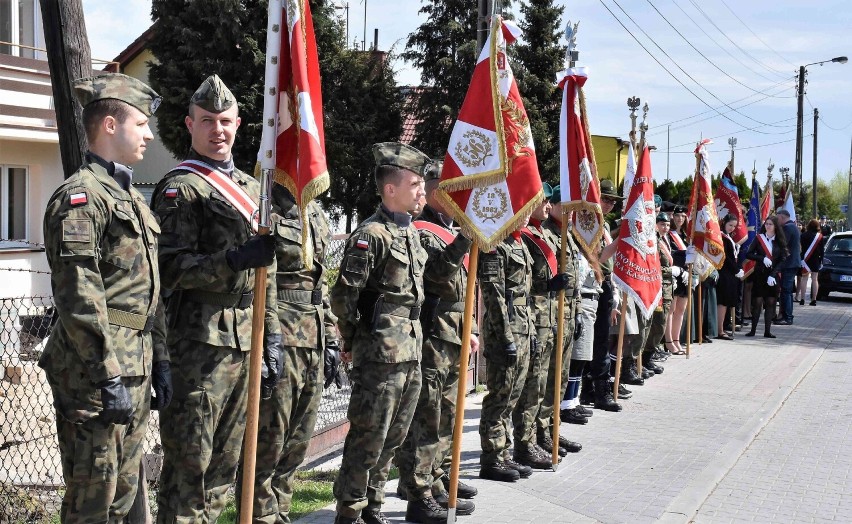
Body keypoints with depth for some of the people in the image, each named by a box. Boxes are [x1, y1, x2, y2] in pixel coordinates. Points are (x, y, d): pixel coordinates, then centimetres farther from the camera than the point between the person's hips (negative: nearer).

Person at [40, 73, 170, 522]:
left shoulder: (132, 198, 19)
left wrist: (159, 362, 17)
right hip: (97, 372, -9)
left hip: (134, 371, 9)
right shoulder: (80, 196, -12)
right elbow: (79, 297, -19)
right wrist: (109, 378, -21)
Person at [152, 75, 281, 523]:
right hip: (199, 339, -7)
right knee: (189, 460, -4)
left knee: (225, 461, 13)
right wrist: (234, 260, -25)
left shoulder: (249, 187, 18)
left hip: (244, 341, 7)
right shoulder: (181, 187, -4)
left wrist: (271, 337, 16)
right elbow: (170, 268, -13)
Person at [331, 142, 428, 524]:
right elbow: (344, 296, -17)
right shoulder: (371, 235, -15)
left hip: (411, 352, 8)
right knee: (368, 439, -1)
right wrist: (354, 341, -4)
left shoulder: (411, 231, 13)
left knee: (392, 438, 15)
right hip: (380, 355, -8)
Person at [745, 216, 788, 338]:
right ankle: (753, 330, 3)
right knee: (757, 302, -3)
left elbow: (782, 260, 0)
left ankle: (767, 330, 6)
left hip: (773, 276, 1)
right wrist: (763, 258, -17)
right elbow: (749, 254, -2)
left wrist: (773, 275, -11)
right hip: (759, 274, -1)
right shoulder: (759, 238, 3)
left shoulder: (780, 241, 5)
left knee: (770, 303, 2)